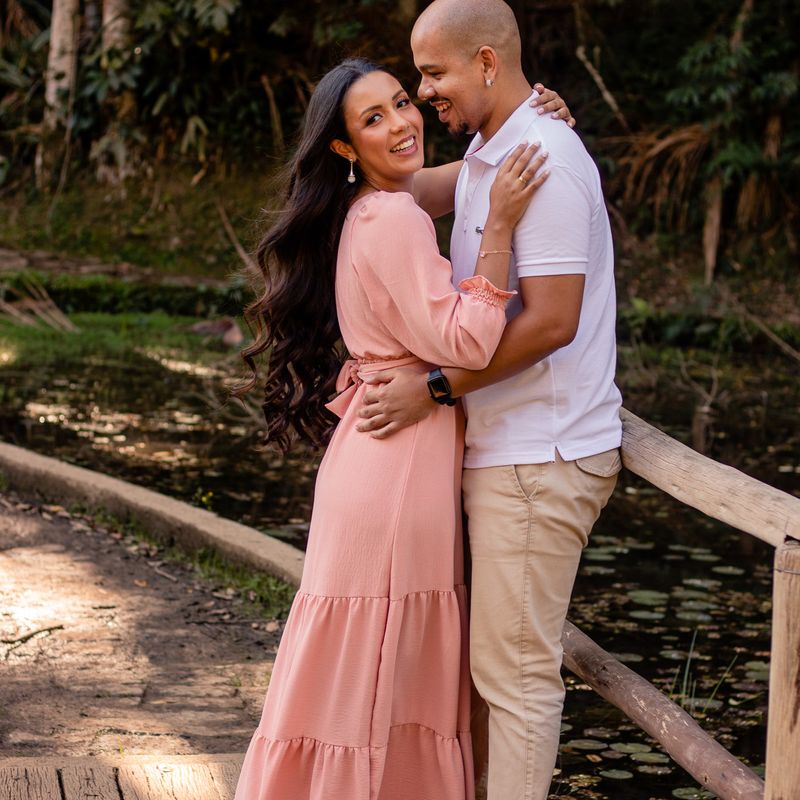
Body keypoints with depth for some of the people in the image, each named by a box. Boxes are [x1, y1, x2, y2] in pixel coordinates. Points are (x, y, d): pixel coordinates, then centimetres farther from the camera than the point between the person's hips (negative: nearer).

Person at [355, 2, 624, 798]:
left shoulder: (544, 160, -17)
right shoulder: (484, 156, 15)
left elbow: (549, 321, -23)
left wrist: (434, 388, -17)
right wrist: (387, 365, 8)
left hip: (539, 459, -10)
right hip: (503, 450, 10)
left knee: (515, 666, -3)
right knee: (503, 660, 14)